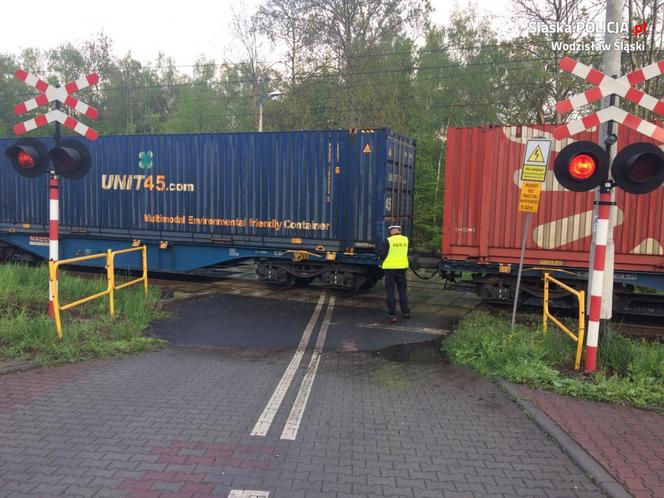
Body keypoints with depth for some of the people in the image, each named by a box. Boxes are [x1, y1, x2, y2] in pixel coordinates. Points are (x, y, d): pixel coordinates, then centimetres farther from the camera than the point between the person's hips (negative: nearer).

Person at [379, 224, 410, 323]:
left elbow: (383, 255, -12)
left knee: (390, 292, 2)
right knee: (402, 291, 17)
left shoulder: (388, 241, -12)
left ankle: (393, 315, -1)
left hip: (390, 268, -4)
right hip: (402, 267, 4)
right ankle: (406, 312, 25)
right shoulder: (405, 239, 0)